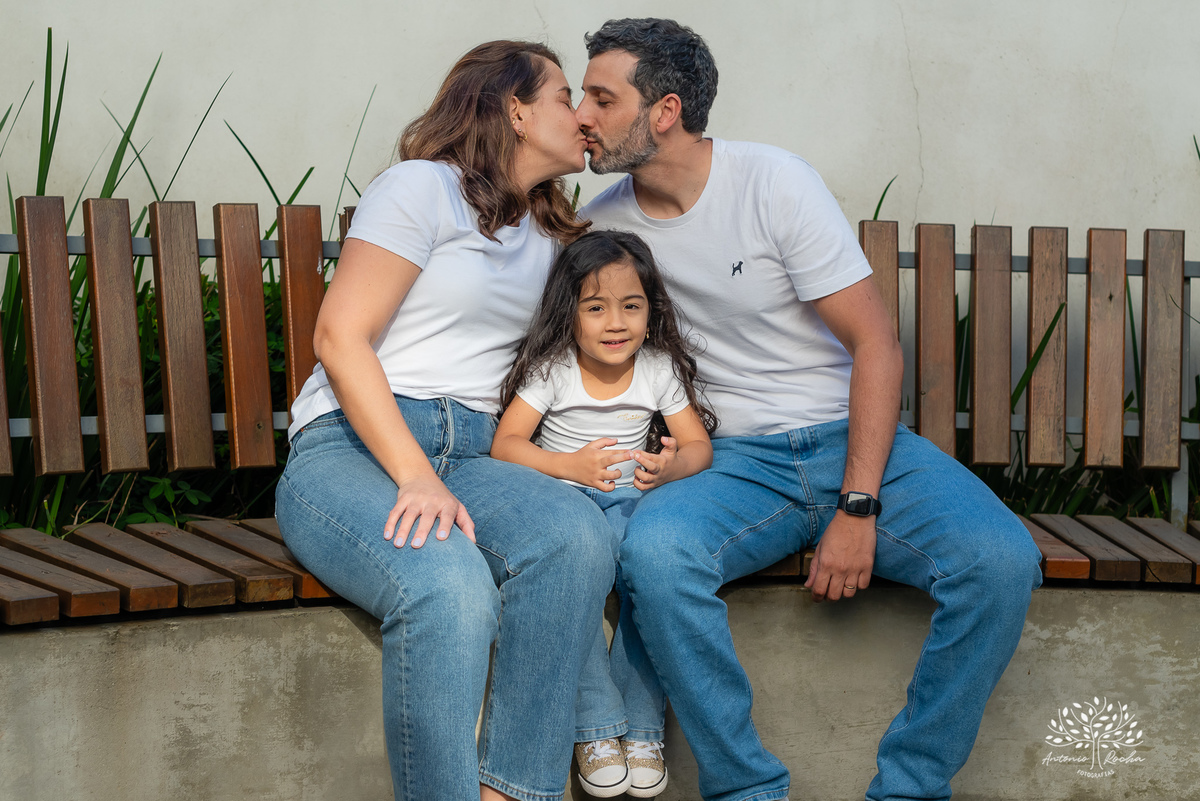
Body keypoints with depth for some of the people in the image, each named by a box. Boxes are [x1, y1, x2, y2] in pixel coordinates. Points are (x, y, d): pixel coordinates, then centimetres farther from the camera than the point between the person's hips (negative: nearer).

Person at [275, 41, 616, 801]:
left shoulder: (553, 235, 23)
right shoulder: (424, 187, 1)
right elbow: (340, 339, -8)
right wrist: (415, 477, -20)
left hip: (467, 455, 6)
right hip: (349, 448, -5)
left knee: (578, 535, -29)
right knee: (448, 582, -37)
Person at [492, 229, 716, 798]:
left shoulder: (660, 370, 1)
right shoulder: (550, 369, -5)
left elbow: (700, 446, 1)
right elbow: (505, 443, -10)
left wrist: (671, 466, -24)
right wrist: (572, 465, -27)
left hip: (631, 499, 2)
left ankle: (641, 724, -14)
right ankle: (595, 725, -21)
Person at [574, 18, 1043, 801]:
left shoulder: (774, 181, -8)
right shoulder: (605, 223, 3)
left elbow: (876, 343, -9)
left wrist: (858, 508, -17)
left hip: (854, 439, -1)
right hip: (736, 463, 1)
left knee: (1001, 560, -27)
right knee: (652, 551, -33)